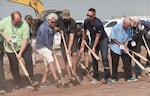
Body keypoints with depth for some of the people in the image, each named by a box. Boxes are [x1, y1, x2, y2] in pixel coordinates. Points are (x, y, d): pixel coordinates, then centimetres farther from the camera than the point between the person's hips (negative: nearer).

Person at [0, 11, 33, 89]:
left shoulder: (24, 25, -22)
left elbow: (25, 40, -20)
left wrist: (20, 53, -22)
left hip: (24, 46, -2)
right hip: (10, 48, 2)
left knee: (28, 60, -14)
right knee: (14, 66, 3)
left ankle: (31, 80, -2)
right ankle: (18, 84, 13)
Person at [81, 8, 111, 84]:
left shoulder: (98, 23, -29)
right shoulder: (86, 21, -11)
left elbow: (98, 37, -23)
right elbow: (84, 31, 8)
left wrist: (94, 48, -21)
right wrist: (83, 42, 13)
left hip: (102, 39, -6)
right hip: (93, 40, 6)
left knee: (104, 57, -15)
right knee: (94, 59, 2)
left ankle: (108, 77, -12)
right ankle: (96, 78, 9)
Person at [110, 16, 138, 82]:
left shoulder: (129, 29, -4)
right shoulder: (116, 27, -17)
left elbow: (128, 39, 4)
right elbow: (113, 39, -12)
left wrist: (125, 46, -12)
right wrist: (120, 45, -14)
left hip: (124, 49, 4)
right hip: (115, 48, -3)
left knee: (127, 62, -1)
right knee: (115, 64, 4)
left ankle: (129, 77, 4)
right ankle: (114, 78, 16)